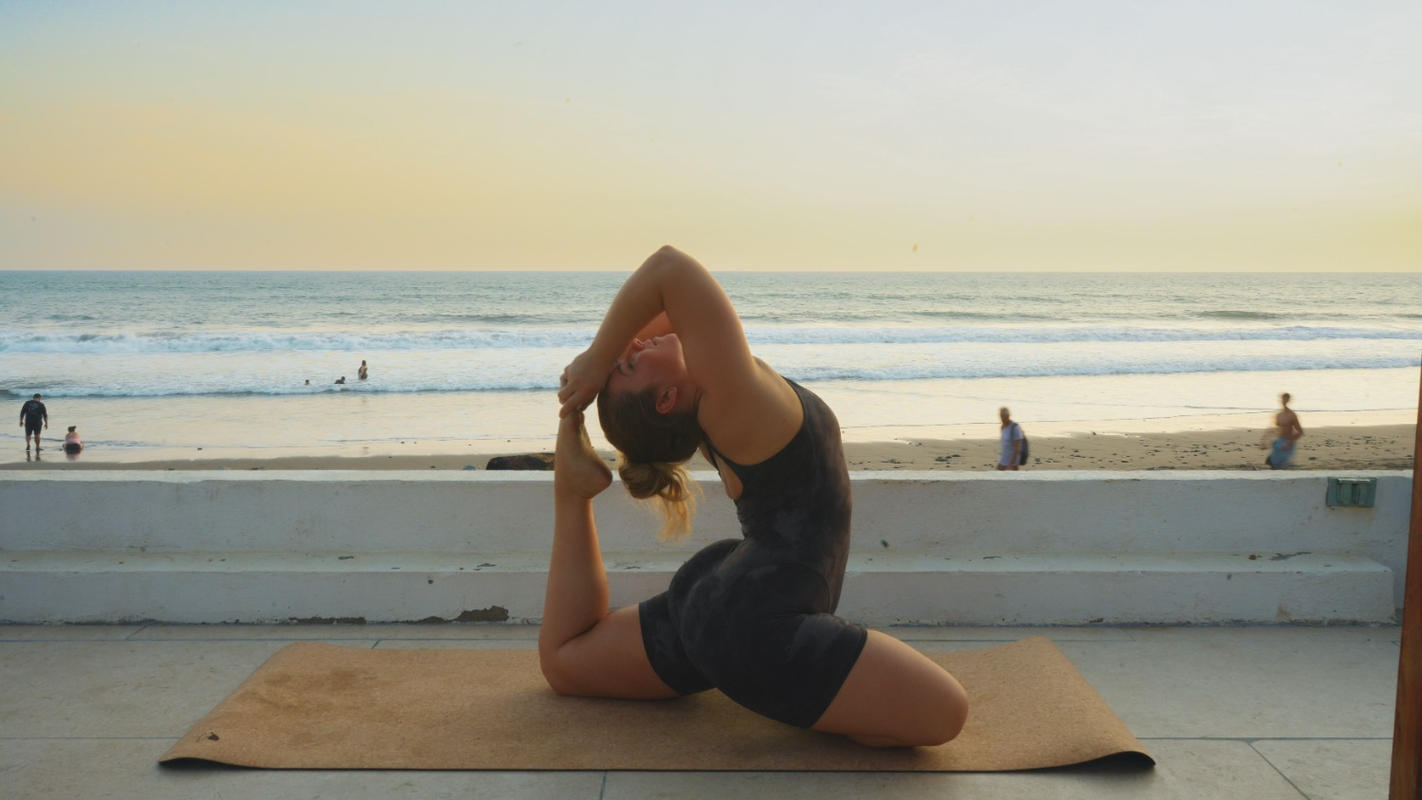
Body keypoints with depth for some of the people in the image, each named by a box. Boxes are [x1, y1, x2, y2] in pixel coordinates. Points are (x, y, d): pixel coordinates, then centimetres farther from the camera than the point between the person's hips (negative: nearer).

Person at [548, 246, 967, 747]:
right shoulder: (735, 399, -23)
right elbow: (670, 266, -31)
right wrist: (597, 362, -22)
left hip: (708, 596, 9)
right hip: (756, 626, -9)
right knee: (945, 712, -10)